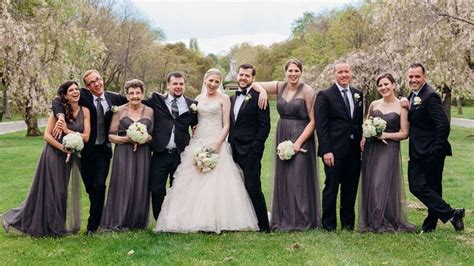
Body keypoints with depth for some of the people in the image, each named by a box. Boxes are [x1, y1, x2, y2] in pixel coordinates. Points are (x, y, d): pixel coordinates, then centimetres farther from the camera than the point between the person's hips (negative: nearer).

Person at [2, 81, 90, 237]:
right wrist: (63, 147, -20)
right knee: (49, 191, 2)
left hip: (72, 158, 4)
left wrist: (67, 131, -14)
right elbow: (47, 135, -10)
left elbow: (86, 137, -5)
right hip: (54, 156, -4)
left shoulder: (85, 111, 0)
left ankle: (69, 226, 23)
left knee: (68, 191, 9)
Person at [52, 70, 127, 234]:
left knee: (99, 186, -9)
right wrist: (61, 116, -30)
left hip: (104, 149, 0)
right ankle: (99, 218, 30)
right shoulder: (83, 95, -5)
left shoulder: (114, 98, 1)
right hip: (86, 150, 0)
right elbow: (57, 101, -12)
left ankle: (93, 226, 1)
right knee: (90, 188, 8)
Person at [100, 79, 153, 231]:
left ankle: (137, 222, 15)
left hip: (143, 154, 2)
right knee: (123, 186, -4)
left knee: (140, 187, 2)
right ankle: (118, 222, 7)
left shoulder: (149, 111, 8)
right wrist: (127, 139, -14)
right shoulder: (119, 111, 3)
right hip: (123, 154, -2)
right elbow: (111, 136, 0)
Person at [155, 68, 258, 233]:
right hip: (197, 144, 4)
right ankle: (196, 220, 3)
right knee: (194, 183, -1)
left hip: (216, 143, -4)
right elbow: (194, 122, 17)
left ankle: (217, 221, -6)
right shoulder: (198, 99, 15)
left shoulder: (223, 98, 3)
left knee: (216, 182, -10)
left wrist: (217, 144, -16)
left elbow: (226, 125, -3)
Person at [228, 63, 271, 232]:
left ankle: (263, 225, 1)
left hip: (250, 150, -6)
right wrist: (230, 144, 11)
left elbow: (265, 125, -9)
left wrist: (255, 147, -14)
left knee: (253, 187, -8)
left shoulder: (258, 97, -4)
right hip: (235, 150, 7)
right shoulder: (232, 98, 17)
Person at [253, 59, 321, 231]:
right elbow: (254, 84, 11)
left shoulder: (307, 91, -8)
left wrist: (299, 142, -16)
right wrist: (262, 91, -12)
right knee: (283, 178, 9)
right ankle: (284, 219, 20)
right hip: (282, 137, 5)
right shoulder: (279, 87, 6)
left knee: (299, 178, -2)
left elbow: (313, 120, -11)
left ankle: (302, 220, 10)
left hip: (301, 138, -5)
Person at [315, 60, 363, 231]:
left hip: (354, 149, 5)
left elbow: (360, 121, 18)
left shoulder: (358, 94, 12)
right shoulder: (325, 95, -4)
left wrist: (362, 140, 3)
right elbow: (321, 125, -9)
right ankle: (329, 224, 14)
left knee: (351, 187, 11)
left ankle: (348, 222, 23)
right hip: (334, 150, -5)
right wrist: (326, 150, -15)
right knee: (331, 187, 3)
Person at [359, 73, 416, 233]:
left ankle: (387, 222, 10)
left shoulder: (401, 107, -2)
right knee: (369, 184, 4)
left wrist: (386, 135, -14)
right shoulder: (374, 104, 9)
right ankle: (371, 221, 17)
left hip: (389, 149, -4)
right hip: (371, 149, 4)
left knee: (383, 184, -6)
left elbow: (405, 133, -4)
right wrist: (363, 137, 1)